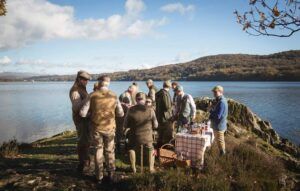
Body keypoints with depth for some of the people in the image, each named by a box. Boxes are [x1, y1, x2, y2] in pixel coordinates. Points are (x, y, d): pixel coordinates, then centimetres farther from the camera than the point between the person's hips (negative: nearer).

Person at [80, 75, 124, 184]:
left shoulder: (92, 96, -11)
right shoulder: (114, 96, -7)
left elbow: (83, 113, -11)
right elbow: (120, 113, -1)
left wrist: (91, 112, 9)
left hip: (96, 128, 0)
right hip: (110, 128, 1)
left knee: (98, 151, 15)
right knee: (109, 151, 17)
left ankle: (99, 177, 22)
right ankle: (111, 175, 26)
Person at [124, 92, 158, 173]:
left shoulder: (131, 110, -12)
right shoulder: (150, 109, -12)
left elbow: (125, 125, -2)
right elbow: (155, 125, -4)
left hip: (135, 137, 0)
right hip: (147, 137, 0)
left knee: (131, 149, 31)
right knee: (151, 149, 30)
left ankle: (133, 169, 32)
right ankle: (151, 168, 30)